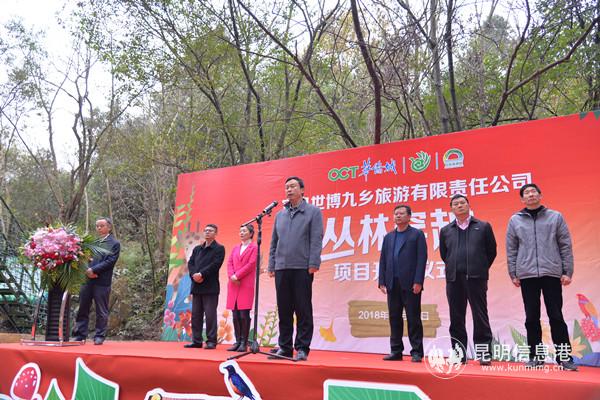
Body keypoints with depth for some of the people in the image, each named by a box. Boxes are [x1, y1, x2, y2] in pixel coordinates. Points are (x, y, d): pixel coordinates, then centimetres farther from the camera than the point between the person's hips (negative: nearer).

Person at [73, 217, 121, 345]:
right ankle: (80, 335, 18)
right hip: (87, 279, 5)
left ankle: (99, 336, 12)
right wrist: (86, 270, -6)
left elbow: (110, 261, -8)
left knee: (101, 311, 3)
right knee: (82, 309, 9)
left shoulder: (114, 243, 1)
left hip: (102, 282, -5)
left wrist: (93, 270, -14)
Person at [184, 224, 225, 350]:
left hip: (210, 287, -6)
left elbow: (215, 264, -12)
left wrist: (201, 274, -17)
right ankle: (196, 340, 15)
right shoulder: (197, 249, 20)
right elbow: (190, 263, 10)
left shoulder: (219, 248, 1)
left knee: (210, 314, -5)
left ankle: (211, 341, 0)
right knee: (196, 315, 8)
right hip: (196, 286, 6)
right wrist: (193, 274, -9)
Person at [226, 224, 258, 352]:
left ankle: (244, 343, -1)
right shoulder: (235, 248, 20)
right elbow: (229, 263, 12)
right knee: (235, 315, 5)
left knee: (244, 314, -7)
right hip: (233, 285, 5)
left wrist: (237, 276, -12)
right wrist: (231, 276, -7)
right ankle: (237, 341, 11)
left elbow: (251, 264, -8)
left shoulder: (254, 248, 3)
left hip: (246, 285, -5)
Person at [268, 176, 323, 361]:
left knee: (303, 310, 0)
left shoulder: (313, 212, 4)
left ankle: (302, 348, 7)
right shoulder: (280, 215, 18)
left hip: (302, 268, -5)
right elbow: (274, 242, 18)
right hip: (282, 268, 5)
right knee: (284, 310, 8)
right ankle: (285, 347, 17)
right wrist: (271, 265, 10)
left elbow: (316, 239, -5)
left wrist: (313, 264, -13)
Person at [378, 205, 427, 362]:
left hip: (410, 284, -5)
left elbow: (422, 258, -6)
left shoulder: (417, 234, 2)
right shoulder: (388, 236, 16)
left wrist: (418, 281, -14)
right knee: (394, 318, 8)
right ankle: (396, 351, 16)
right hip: (393, 284, 5)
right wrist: (382, 281, 5)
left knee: (413, 318, 0)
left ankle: (416, 352, 6)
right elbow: (383, 260, 13)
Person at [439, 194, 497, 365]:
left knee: (480, 316, -1)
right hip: (454, 279, 3)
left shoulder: (483, 227, 7)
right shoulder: (446, 230, 13)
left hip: (476, 278, -2)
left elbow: (491, 251, 10)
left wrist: (481, 269, 11)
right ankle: (459, 353, 14)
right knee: (456, 318, 6)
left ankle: (484, 352, 6)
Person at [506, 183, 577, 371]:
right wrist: (513, 274, 3)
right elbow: (511, 249, 7)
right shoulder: (515, 220, 7)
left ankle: (564, 357, 9)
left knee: (556, 316, 1)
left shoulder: (555, 217, 6)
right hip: (527, 275, 1)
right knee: (532, 318, 5)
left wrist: (567, 272, -2)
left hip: (552, 273, -1)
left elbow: (566, 246, 4)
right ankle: (536, 356, 15)